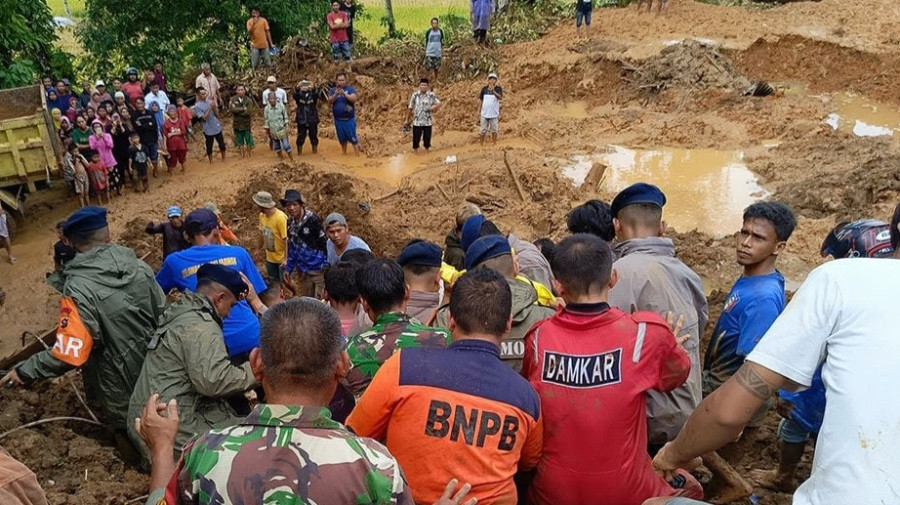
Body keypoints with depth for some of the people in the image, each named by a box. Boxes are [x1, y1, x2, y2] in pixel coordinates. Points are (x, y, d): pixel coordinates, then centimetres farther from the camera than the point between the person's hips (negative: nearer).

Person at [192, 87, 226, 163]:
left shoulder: (210, 101, -2)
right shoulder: (197, 106, -15)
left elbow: (217, 114, 7)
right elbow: (205, 118, -23)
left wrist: (214, 106, -5)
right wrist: (210, 107, -27)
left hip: (217, 127, 4)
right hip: (209, 130, -4)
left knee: (222, 144, 15)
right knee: (209, 147, 11)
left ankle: (224, 159, 33)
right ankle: (211, 162, 27)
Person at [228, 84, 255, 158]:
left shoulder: (249, 101, -9)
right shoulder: (233, 99, -4)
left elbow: (248, 112, -21)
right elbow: (231, 108, -21)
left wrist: (237, 110, -16)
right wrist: (243, 109, -22)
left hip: (246, 124, -2)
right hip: (237, 125, 2)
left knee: (249, 141, 7)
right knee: (240, 142, 13)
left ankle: (250, 155, 23)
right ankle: (242, 155, 26)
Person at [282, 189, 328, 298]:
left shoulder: (312, 220, -17)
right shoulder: (290, 222, 3)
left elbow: (325, 243, -14)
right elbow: (292, 247, 13)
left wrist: (327, 268, -13)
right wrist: (289, 268, 13)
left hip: (318, 269, -6)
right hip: (302, 270, 6)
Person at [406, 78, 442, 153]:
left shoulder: (431, 95, -5)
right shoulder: (415, 95, -4)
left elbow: (439, 104, 0)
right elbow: (410, 108, 3)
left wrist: (435, 106, -22)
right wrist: (408, 119, 8)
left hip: (428, 122, 0)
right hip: (417, 121, 0)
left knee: (427, 139, 10)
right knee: (416, 138, 5)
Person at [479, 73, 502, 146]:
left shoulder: (498, 88, -6)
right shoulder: (484, 89, 1)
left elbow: (500, 98, -24)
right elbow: (481, 100, 10)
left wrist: (493, 91, -39)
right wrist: (481, 109, 12)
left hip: (494, 113, -2)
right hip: (485, 113, 2)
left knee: (494, 130, 6)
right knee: (483, 130, 8)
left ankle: (494, 144, 16)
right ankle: (481, 144, 19)